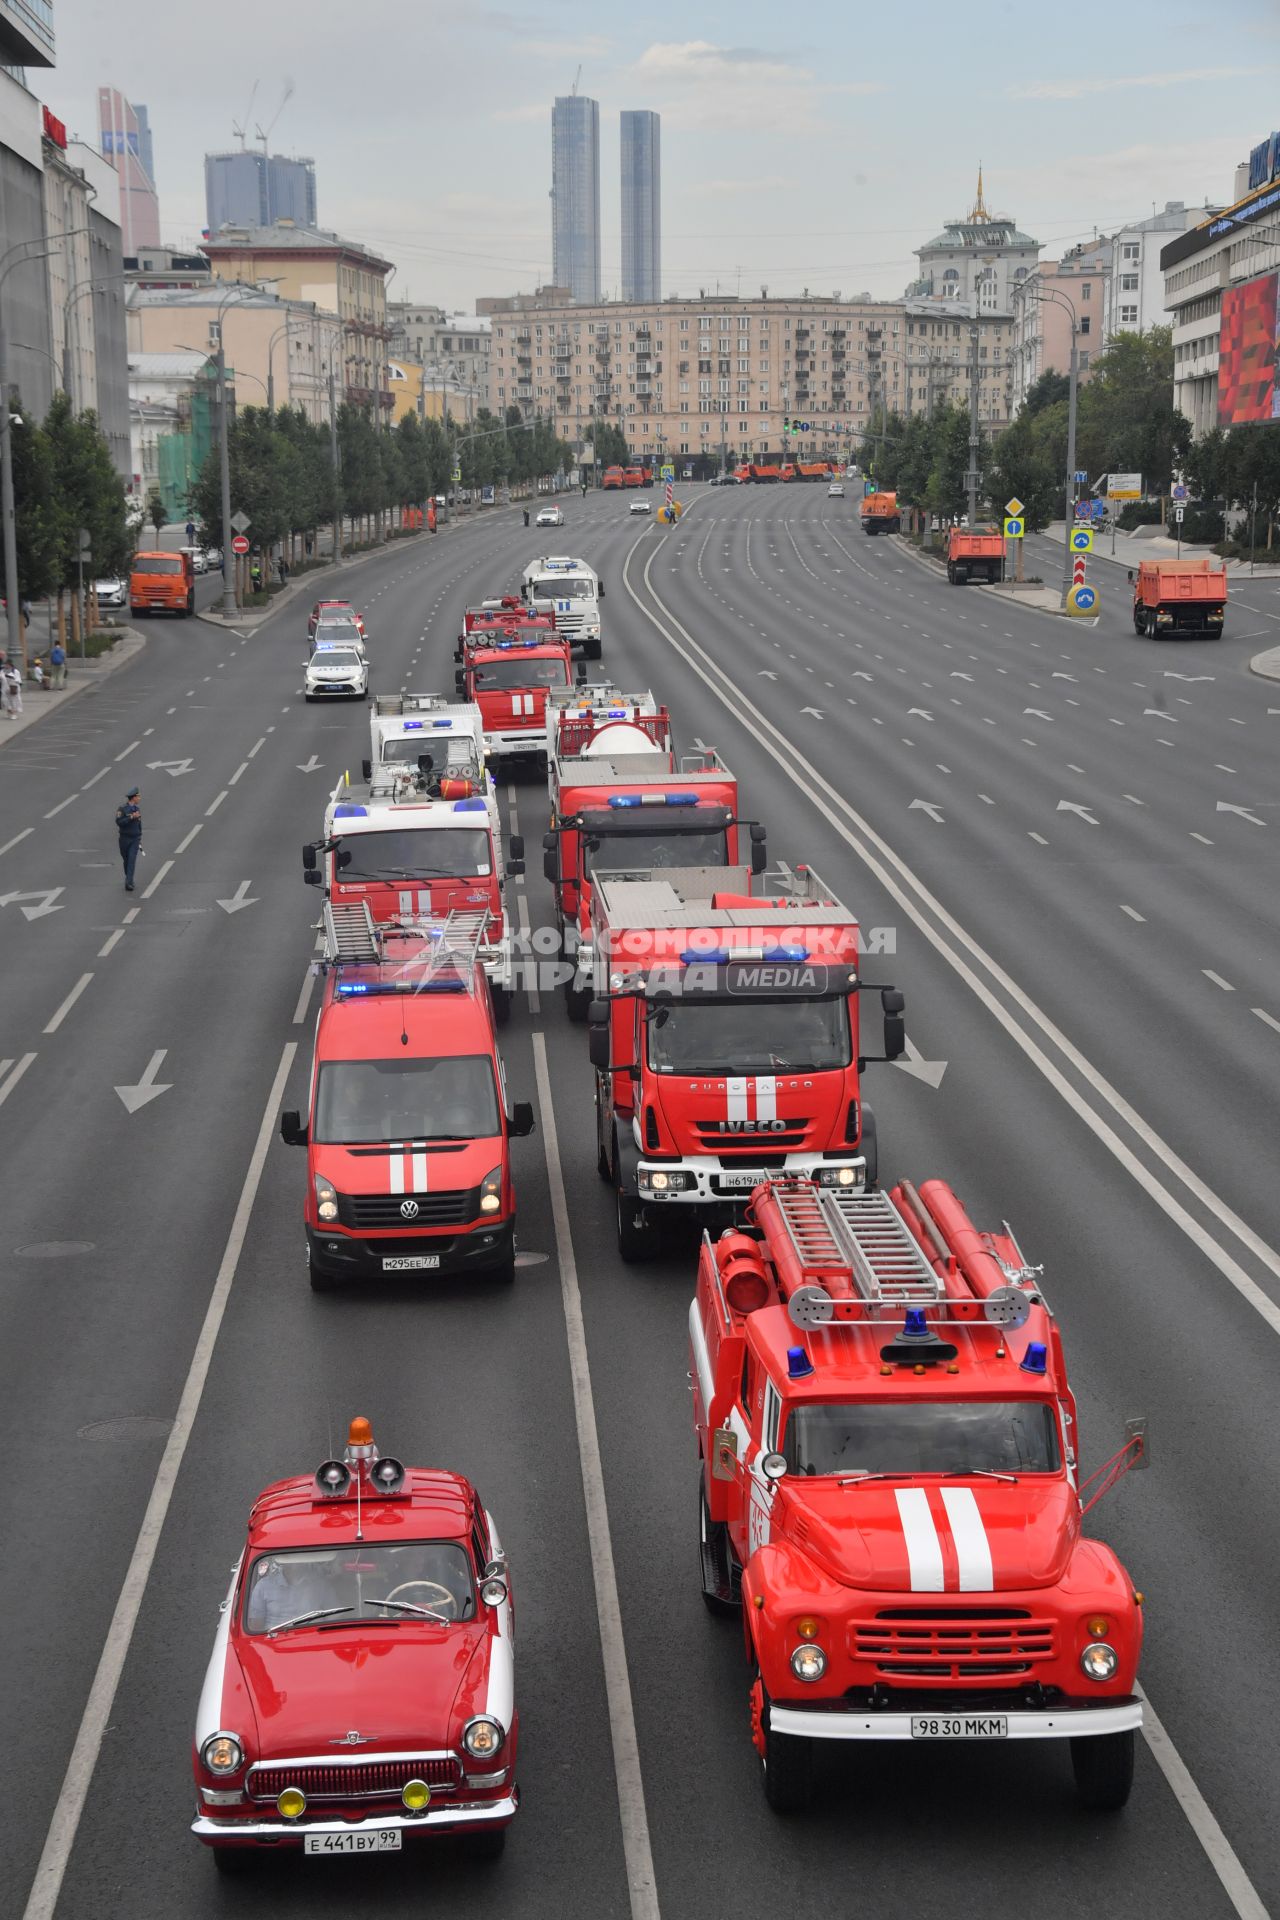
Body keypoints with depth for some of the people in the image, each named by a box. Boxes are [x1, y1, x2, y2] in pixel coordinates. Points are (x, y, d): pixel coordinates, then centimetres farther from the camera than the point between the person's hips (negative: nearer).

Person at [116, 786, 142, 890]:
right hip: (124, 838, -2)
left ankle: (128, 883, -20)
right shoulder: (121, 809, -11)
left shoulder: (137, 808, 6)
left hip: (135, 839, 2)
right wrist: (131, 817, -27)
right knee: (126, 860, 13)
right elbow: (119, 822, -24)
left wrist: (140, 838, 22)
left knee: (132, 860, -13)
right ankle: (129, 878, 37)